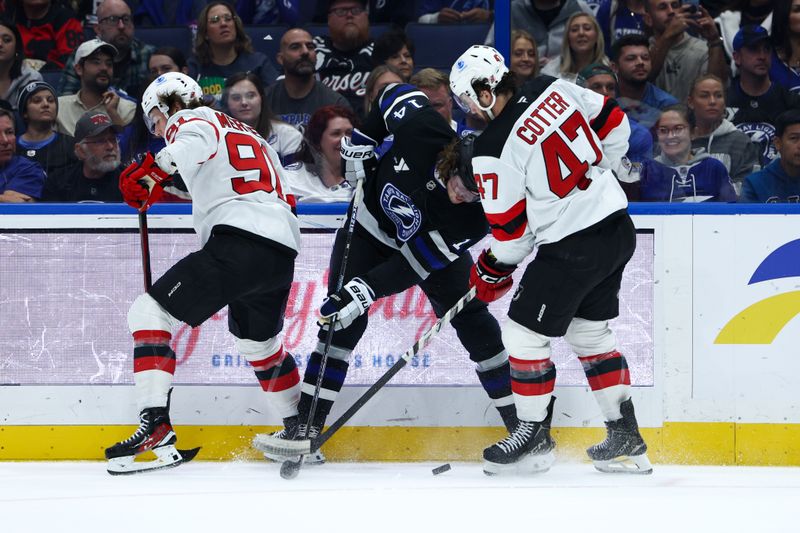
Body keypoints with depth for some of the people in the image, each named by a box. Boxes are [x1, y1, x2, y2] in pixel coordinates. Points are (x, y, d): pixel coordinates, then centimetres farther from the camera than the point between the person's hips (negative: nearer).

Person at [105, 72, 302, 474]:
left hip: (238, 240, -8)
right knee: (257, 341, 32)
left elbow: (199, 140, -16)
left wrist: (153, 171, -22)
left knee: (150, 313, -7)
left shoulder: (191, 119, 8)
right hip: (282, 252, 8)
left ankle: (156, 426, -22)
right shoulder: (250, 136, 34)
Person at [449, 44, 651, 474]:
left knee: (523, 333, 7)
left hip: (572, 247, -8)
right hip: (618, 227, 8)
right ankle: (625, 436, 22)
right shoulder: (554, 89, 1)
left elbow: (509, 230, -9)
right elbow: (615, 125, 13)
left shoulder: (493, 150, -17)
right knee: (590, 331, 20)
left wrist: (490, 273, 9)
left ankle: (534, 435, 17)